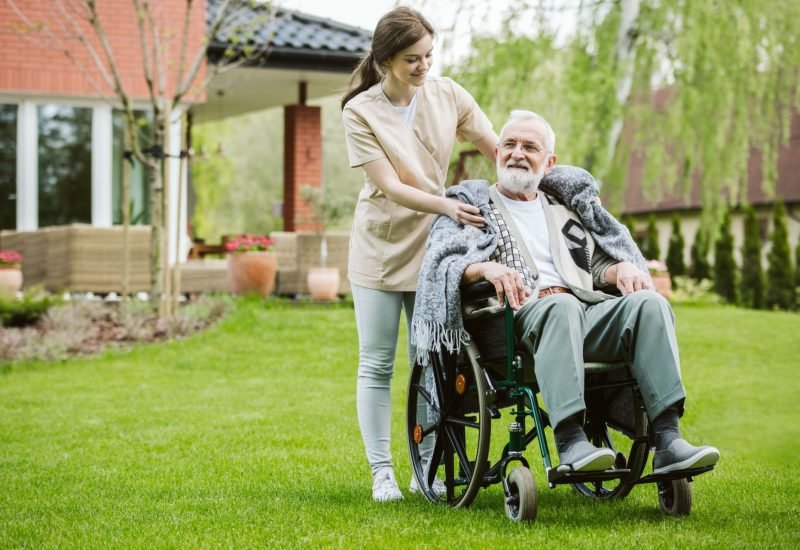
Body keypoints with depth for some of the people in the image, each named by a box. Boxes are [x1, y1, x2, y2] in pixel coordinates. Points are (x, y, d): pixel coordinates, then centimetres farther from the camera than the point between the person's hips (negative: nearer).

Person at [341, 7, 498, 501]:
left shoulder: (447, 95, -3)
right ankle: (382, 472, 7)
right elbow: (390, 187, -18)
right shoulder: (361, 112, -11)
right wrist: (447, 205, -32)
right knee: (378, 364, 1)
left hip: (433, 246, 3)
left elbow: (501, 152, 0)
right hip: (381, 245, -2)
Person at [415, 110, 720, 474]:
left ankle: (668, 441, -37)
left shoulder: (566, 207, 33)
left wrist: (623, 268, 5)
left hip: (586, 312, 4)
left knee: (649, 303, -26)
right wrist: (486, 268, -18)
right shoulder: (471, 203, 21)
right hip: (518, 318, -4)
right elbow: (442, 261, 3)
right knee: (561, 305, -40)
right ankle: (569, 441, -50)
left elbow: (599, 263, 30)